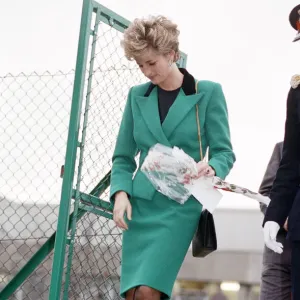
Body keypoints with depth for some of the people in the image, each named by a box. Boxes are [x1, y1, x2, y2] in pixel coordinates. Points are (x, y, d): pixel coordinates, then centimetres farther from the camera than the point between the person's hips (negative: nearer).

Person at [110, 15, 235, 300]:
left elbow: (224, 152, -3)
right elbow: (123, 156, 11)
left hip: (181, 205, -4)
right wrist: (121, 192, -8)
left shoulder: (208, 93, -2)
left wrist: (210, 167, -26)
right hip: (140, 204, 4)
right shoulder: (137, 95, 8)